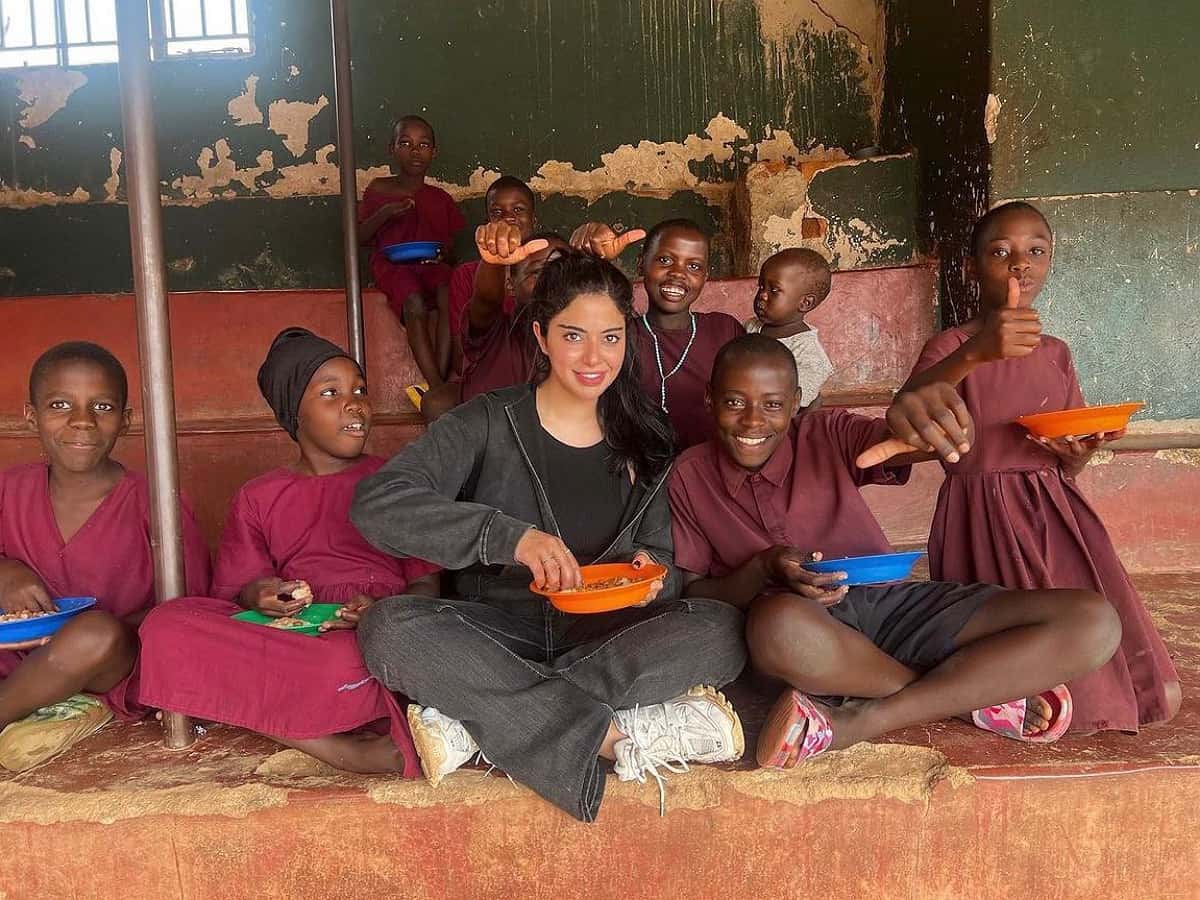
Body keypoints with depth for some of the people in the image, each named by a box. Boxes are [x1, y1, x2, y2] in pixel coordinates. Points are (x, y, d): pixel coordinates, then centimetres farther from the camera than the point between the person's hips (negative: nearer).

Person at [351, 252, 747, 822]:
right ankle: (620, 735, -33)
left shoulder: (646, 438, 8)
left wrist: (651, 572, -14)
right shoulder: (489, 424, -5)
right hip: (499, 634, -2)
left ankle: (473, 723, -28)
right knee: (390, 628, -31)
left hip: (605, 638, 3)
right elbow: (376, 504, -18)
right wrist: (509, 536, -30)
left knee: (721, 629, -25)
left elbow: (661, 557, 12)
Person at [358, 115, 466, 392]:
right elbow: (359, 237, 7)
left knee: (447, 295, -33)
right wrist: (384, 214, -10)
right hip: (392, 265, -2)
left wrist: (442, 255, -9)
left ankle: (440, 381, -35)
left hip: (433, 265, 2)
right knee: (415, 303, -34)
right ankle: (437, 388, -38)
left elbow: (451, 254, 16)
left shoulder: (441, 199, 15)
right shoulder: (379, 190, 10)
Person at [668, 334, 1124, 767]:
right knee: (779, 624, -42)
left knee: (1093, 622, -16)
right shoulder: (690, 477, 3)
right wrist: (763, 570, -17)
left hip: (893, 604, 2)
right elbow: (690, 596, 3)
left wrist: (926, 417, -42)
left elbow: (943, 442, -15)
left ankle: (856, 720, -23)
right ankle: (980, 694, -15)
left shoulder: (829, 436, 2)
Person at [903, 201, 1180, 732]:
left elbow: (1067, 468, 18)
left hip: (1053, 512, 5)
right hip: (982, 518, -5)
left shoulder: (1056, 354, 13)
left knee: (1155, 694, -4)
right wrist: (974, 353, -42)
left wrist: (1079, 455, -7)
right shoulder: (951, 347, -3)